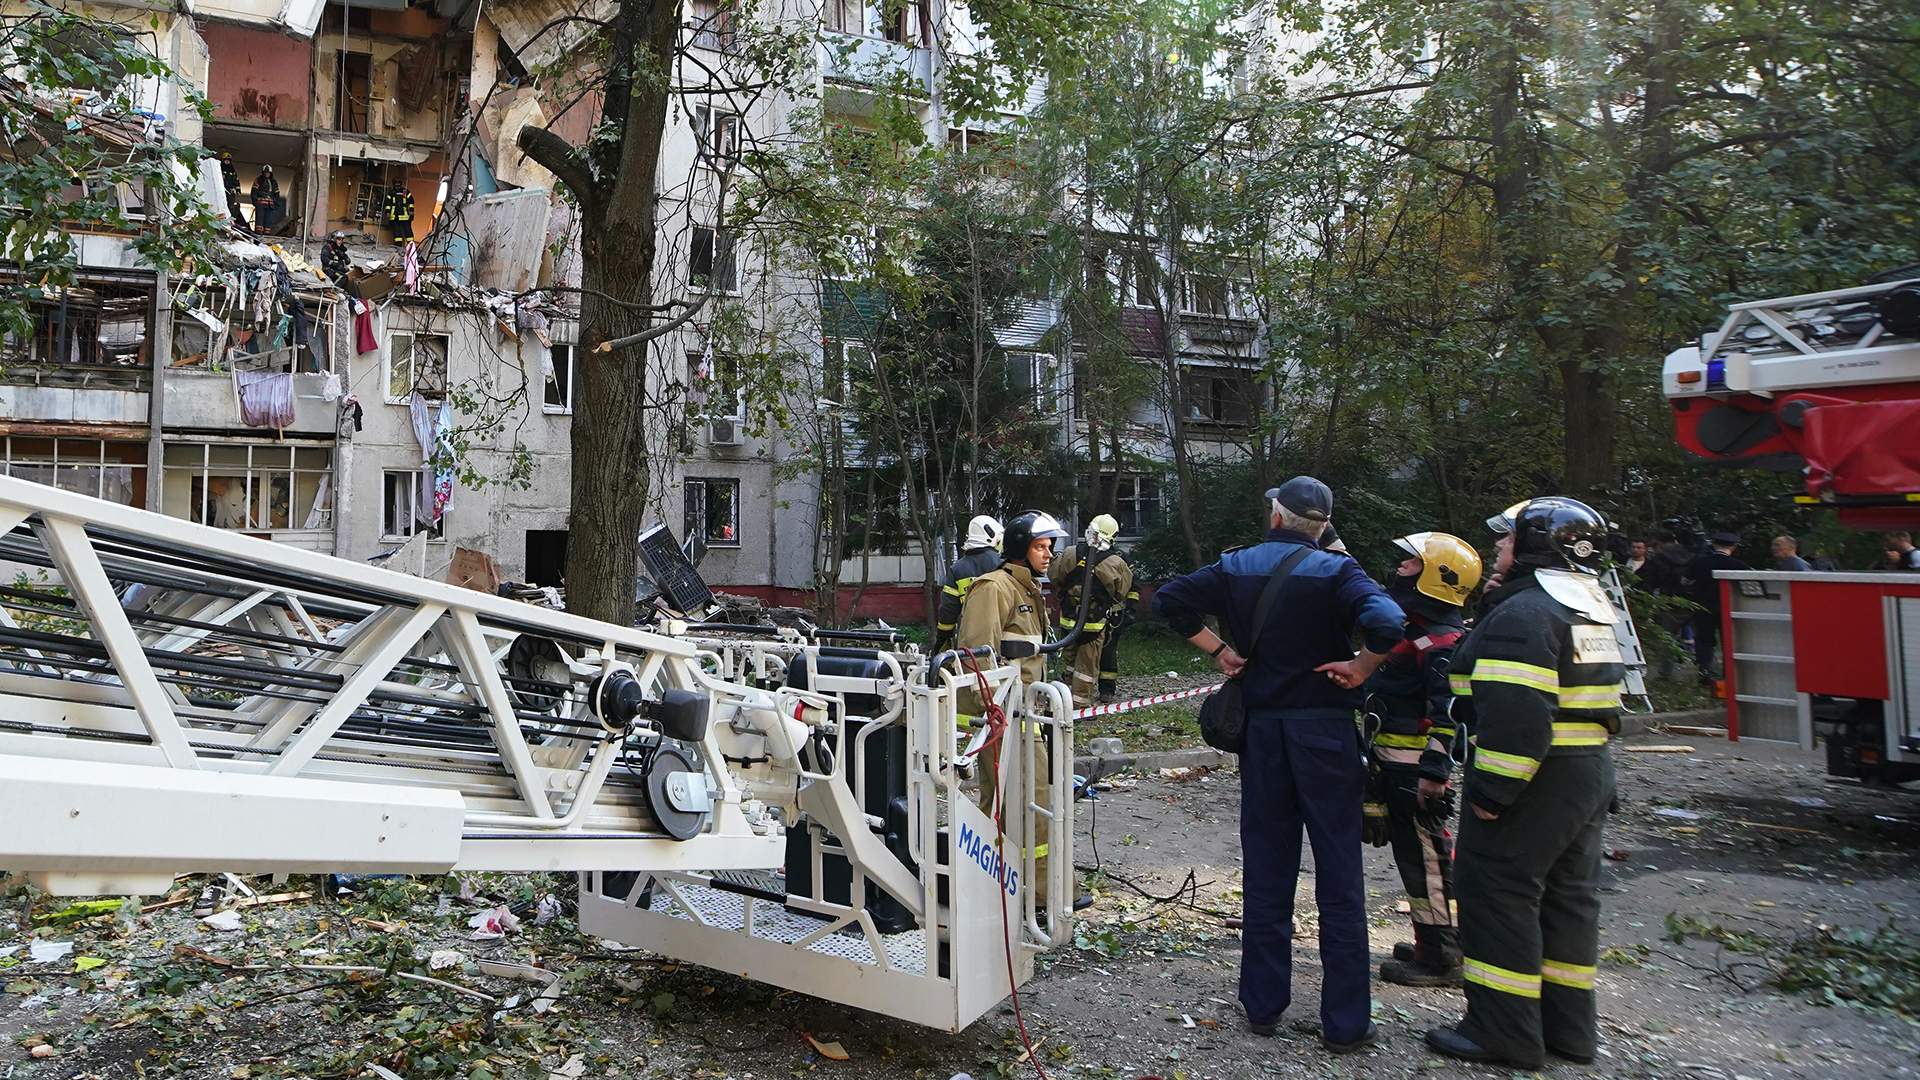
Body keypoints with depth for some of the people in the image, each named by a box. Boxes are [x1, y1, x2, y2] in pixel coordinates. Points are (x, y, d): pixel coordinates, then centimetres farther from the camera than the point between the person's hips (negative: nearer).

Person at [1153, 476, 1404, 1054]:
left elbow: (1169, 599, -3)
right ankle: (1344, 1022, 10)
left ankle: (1263, 1005, 21)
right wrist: (1361, 667, -10)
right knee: (1338, 876, 5)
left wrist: (1219, 650, 0)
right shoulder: (1334, 571, -9)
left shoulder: (1236, 567, 2)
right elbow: (1388, 623, -26)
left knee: (1265, 869, 12)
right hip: (1324, 730, -3)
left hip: (1260, 729, 3)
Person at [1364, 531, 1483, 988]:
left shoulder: (1441, 642, -18)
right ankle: (1434, 945, 29)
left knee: (1424, 856, -2)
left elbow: (1448, 713, -24)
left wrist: (1434, 769, -28)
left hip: (1414, 767, -10)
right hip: (1394, 762, 10)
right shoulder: (1412, 626, 15)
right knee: (1413, 852, 17)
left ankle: (1441, 958, 8)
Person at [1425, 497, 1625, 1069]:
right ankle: (1568, 1026, 25)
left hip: (1535, 782, -10)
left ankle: (1505, 1031, 5)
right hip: (1591, 774, 10)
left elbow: (1517, 714, -27)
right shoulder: (1592, 609, 14)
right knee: (1568, 894, 16)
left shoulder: (1524, 614, -19)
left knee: (1497, 894, -2)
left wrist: (1493, 791, -23)